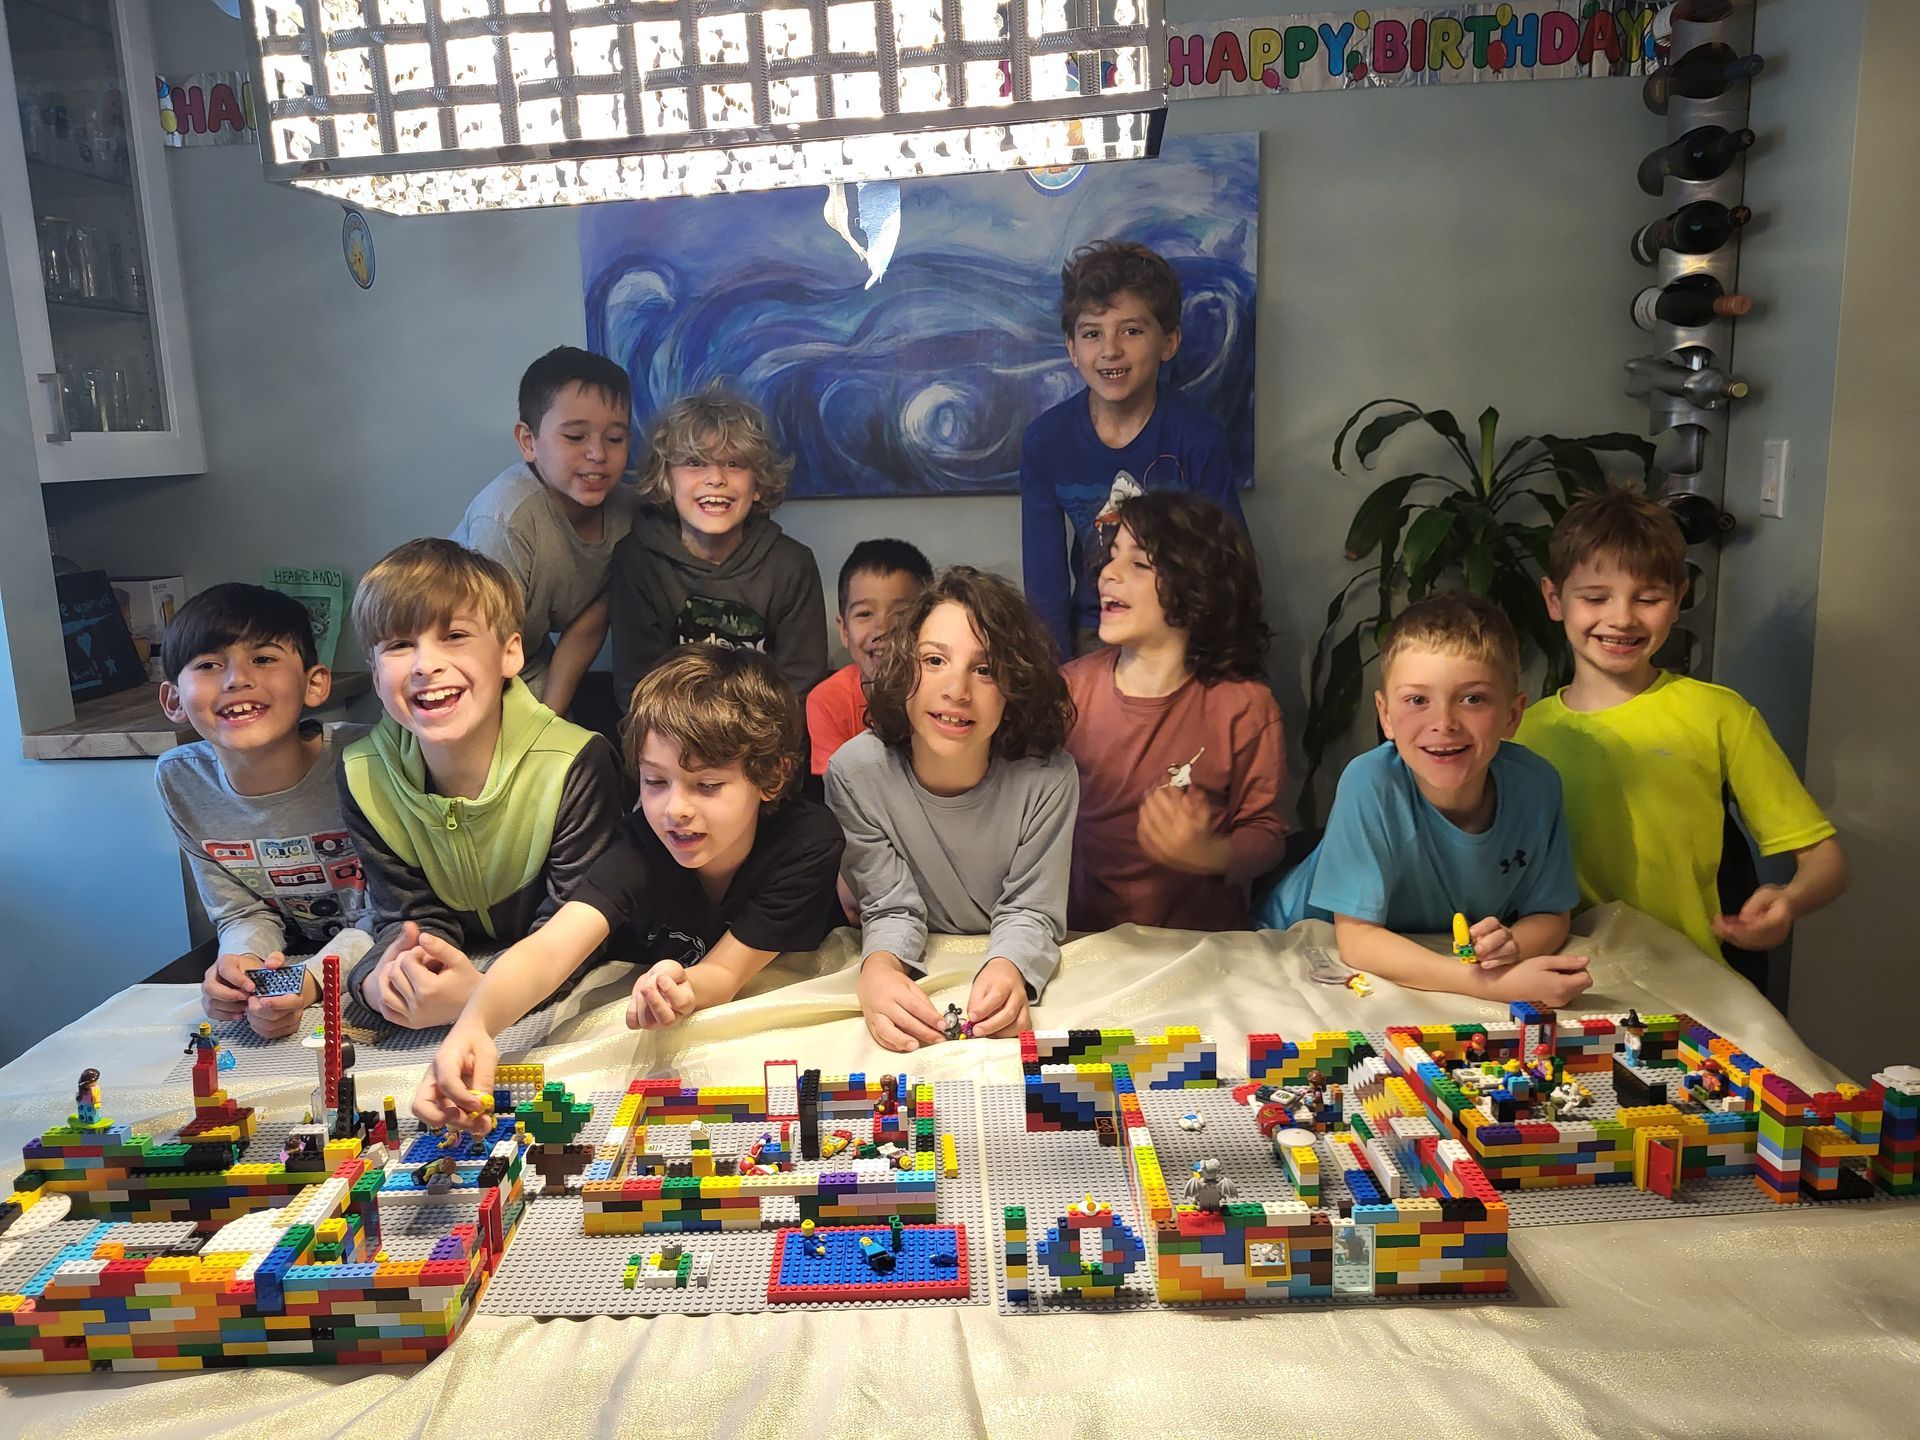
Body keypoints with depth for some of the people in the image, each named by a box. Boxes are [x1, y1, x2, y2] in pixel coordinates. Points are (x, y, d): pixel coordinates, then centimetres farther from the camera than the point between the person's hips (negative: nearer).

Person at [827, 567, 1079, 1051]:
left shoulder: (1048, 775, -18)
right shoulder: (856, 770, -15)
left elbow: (1030, 911, -12)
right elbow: (892, 907, -13)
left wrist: (1008, 968, -34)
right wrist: (879, 967, -35)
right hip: (917, 970, 1)